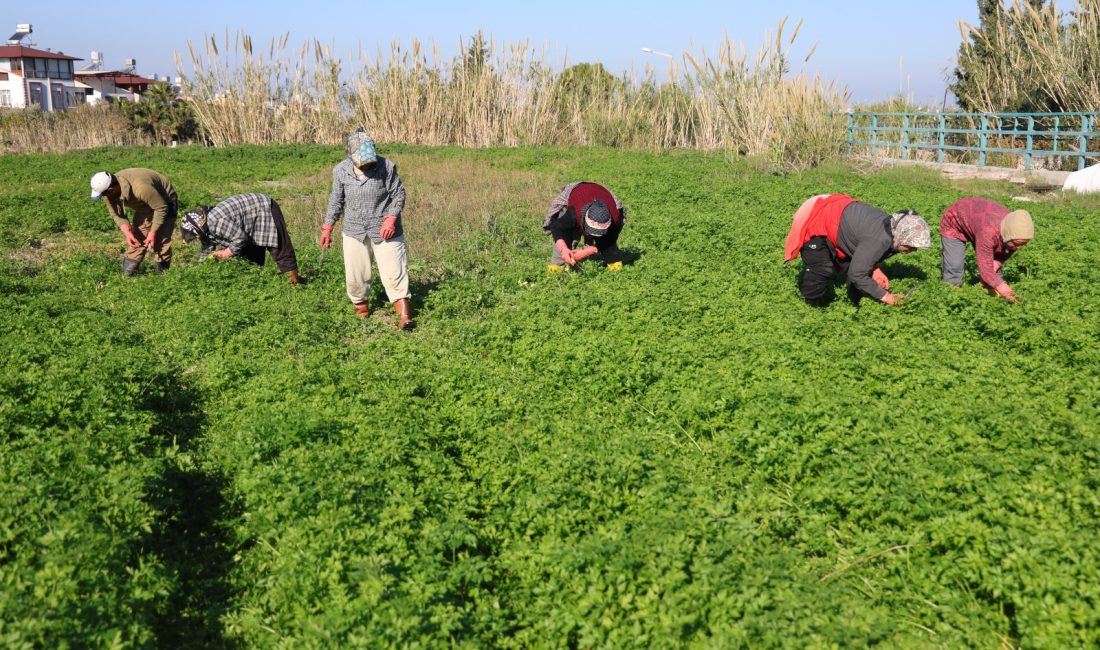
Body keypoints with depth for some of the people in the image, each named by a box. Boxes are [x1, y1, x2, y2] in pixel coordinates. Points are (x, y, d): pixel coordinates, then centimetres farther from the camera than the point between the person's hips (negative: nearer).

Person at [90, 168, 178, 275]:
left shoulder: (140, 188, -42)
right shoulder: (110, 194, -20)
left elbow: (161, 208, -29)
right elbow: (116, 214, -5)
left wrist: (153, 232, -27)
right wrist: (127, 232, -21)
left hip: (164, 203, -7)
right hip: (144, 205, 7)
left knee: (160, 242, -15)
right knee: (136, 239, 3)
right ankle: (126, 274, 9)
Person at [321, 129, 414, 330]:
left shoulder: (386, 167, -11)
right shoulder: (340, 171, -2)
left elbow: (398, 194, -5)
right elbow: (336, 201, 10)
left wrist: (391, 218, -18)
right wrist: (327, 228, 11)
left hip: (384, 231, -3)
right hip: (354, 231, 3)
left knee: (393, 272, -7)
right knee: (355, 275, 6)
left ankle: (404, 315, -6)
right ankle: (362, 308, 28)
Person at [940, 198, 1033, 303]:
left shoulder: (1017, 233, -25)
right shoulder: (988, 233, -45)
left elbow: (1003, 255, -5)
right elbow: (986, 270, -42)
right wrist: (1008, 294, -48)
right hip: (954, 223, -6)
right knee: (954, 268, -17)